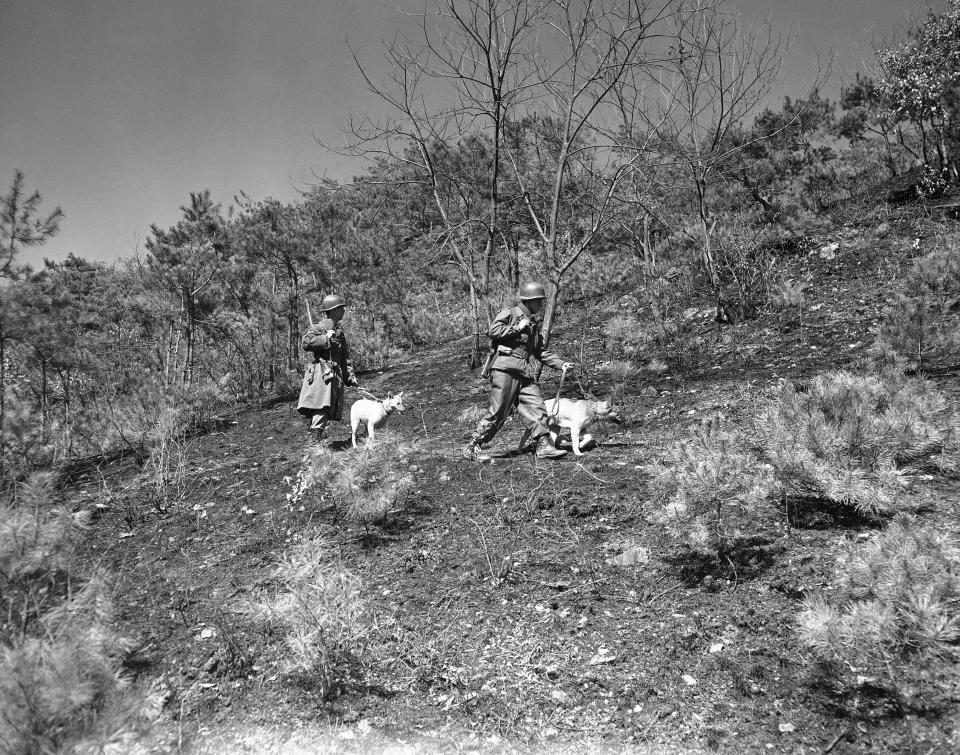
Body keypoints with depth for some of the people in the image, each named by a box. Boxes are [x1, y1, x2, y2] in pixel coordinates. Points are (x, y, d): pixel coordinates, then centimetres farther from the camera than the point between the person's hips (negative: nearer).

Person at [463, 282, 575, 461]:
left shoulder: (534, 323, 23)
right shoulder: (510, 314, -1)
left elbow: (540, 351, 26)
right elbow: (493, 331, -16)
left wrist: (560, 364, 16)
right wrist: (517, 328, -11)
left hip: (524, 371, 8)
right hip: (505, 368, -8)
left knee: (536, 407, -2)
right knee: (498, 412, -7)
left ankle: (544, 446, 0)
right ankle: (473, 448, 3)